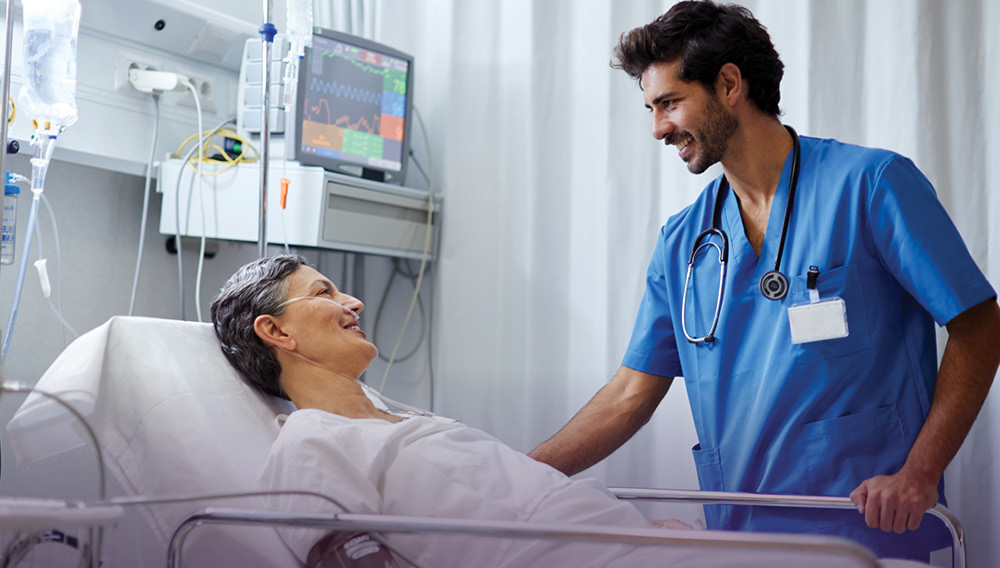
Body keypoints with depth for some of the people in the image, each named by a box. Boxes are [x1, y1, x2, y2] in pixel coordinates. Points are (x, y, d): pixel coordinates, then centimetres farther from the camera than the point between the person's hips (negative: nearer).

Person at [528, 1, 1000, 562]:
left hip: (866, 533, -4)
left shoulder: (872, 185, -5)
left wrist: (918, 474, -16)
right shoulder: (681, 241, 10)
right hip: (738, 536, 4)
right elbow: (632, 395, 11)